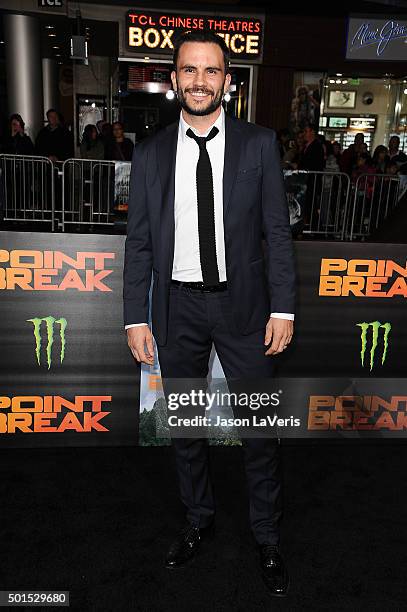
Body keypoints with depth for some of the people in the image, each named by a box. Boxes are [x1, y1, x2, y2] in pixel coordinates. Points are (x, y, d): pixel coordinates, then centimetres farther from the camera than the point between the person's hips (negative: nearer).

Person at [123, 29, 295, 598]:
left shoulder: (259, 144, 0)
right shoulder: (150, 153, 3)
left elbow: (278, 232, -1)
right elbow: (138, 242, 3)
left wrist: (282, 308, -6)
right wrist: (136, 317, -2)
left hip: (243, 302, -1)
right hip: (177, 305, 2)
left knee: (261, 428, 6)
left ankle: (268, 539, 28)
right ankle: (198, 518, 39)